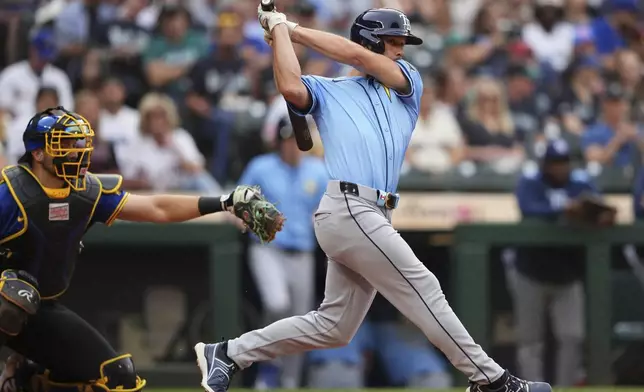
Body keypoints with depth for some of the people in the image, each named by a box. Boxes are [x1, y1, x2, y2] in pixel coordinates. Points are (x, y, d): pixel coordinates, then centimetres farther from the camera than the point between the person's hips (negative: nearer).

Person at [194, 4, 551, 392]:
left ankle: (228, 354, 16)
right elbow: (291, 87, -12)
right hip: (349, 211, -7)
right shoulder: (327, 91, 10)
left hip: (373, 218, 7)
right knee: (423, 290, -7)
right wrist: (279, 29, -1)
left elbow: (357, 56, 6)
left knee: (333, 327, 8)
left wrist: (294, 28, 7)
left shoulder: (407, 83, 22)